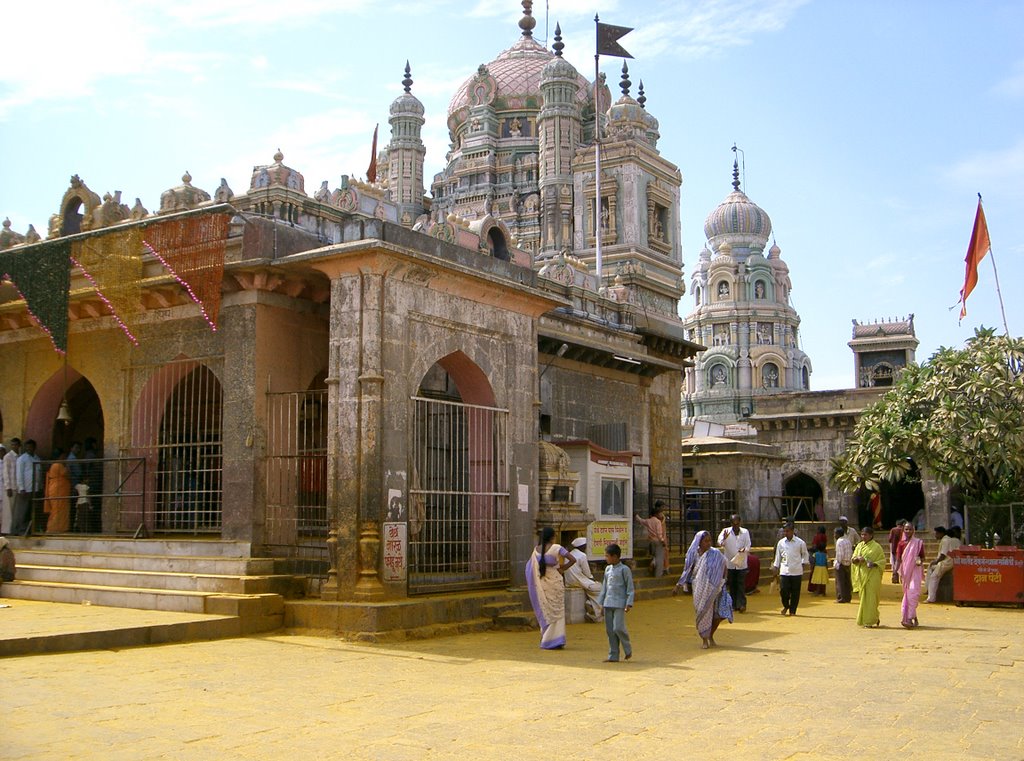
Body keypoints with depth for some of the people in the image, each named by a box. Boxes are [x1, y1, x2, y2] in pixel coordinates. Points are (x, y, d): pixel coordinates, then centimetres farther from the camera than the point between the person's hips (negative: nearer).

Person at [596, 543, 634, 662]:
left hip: (619, 604, -7)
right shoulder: (607, 569, 13)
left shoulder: (624, 569, -6)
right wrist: (601, 602, 17)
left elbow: (630, 587, -6)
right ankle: (613, 656, 10)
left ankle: (628, 650, 11)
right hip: (608, 603, 7)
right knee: (610, 630, 5)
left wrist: (629, 603, -13)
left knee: (618, 628, -13)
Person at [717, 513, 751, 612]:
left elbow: (748, 545, -1)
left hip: (742, 563, -1)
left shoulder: (745, 532, 2)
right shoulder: (726, 531, -1)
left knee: (741, 585, -5)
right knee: (732, 585, 7)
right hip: (730, 563, 1)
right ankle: (734, 605, 15)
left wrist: (744, 549, -24)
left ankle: (741, 605, -4)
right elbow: (719, 543, -12)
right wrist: (724, 538, -35)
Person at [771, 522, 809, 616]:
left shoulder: (800, 542, -1)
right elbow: (778, 556, 13)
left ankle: (792, 611, 17)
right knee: (783, 590, -5)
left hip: (796, 572, -1)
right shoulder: (781, 543, 5)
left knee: (795, 592, 3)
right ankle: (786, 606, 22)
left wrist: (803, 564, 5)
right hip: (784, 571, 1)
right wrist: (775, 567, 11)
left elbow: (805, 554, 12)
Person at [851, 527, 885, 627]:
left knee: (870, 598, -6)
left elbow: (883, 560, -4)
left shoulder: (876, 547, -4)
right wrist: (858, 559, -14)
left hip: (872, 575, -5)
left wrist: (874, 564, -21)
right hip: (862, 575, 5)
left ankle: (870, 621, -1)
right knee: (863, 597, 7)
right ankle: (864, 620, 20)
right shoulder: (859, 546, 11)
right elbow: (853, 559, 9)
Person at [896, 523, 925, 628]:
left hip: (915, 570, -3)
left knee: (913, 592, -14)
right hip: (905, 571, 3)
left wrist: (920, 561, -13)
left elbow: (922, 556, 9)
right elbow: (898, 559, 6)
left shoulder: (918, 542, 2)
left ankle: (909, 618, -17)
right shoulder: (901, 543, 6)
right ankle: (914, 617, 20)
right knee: (907, 594, 7)